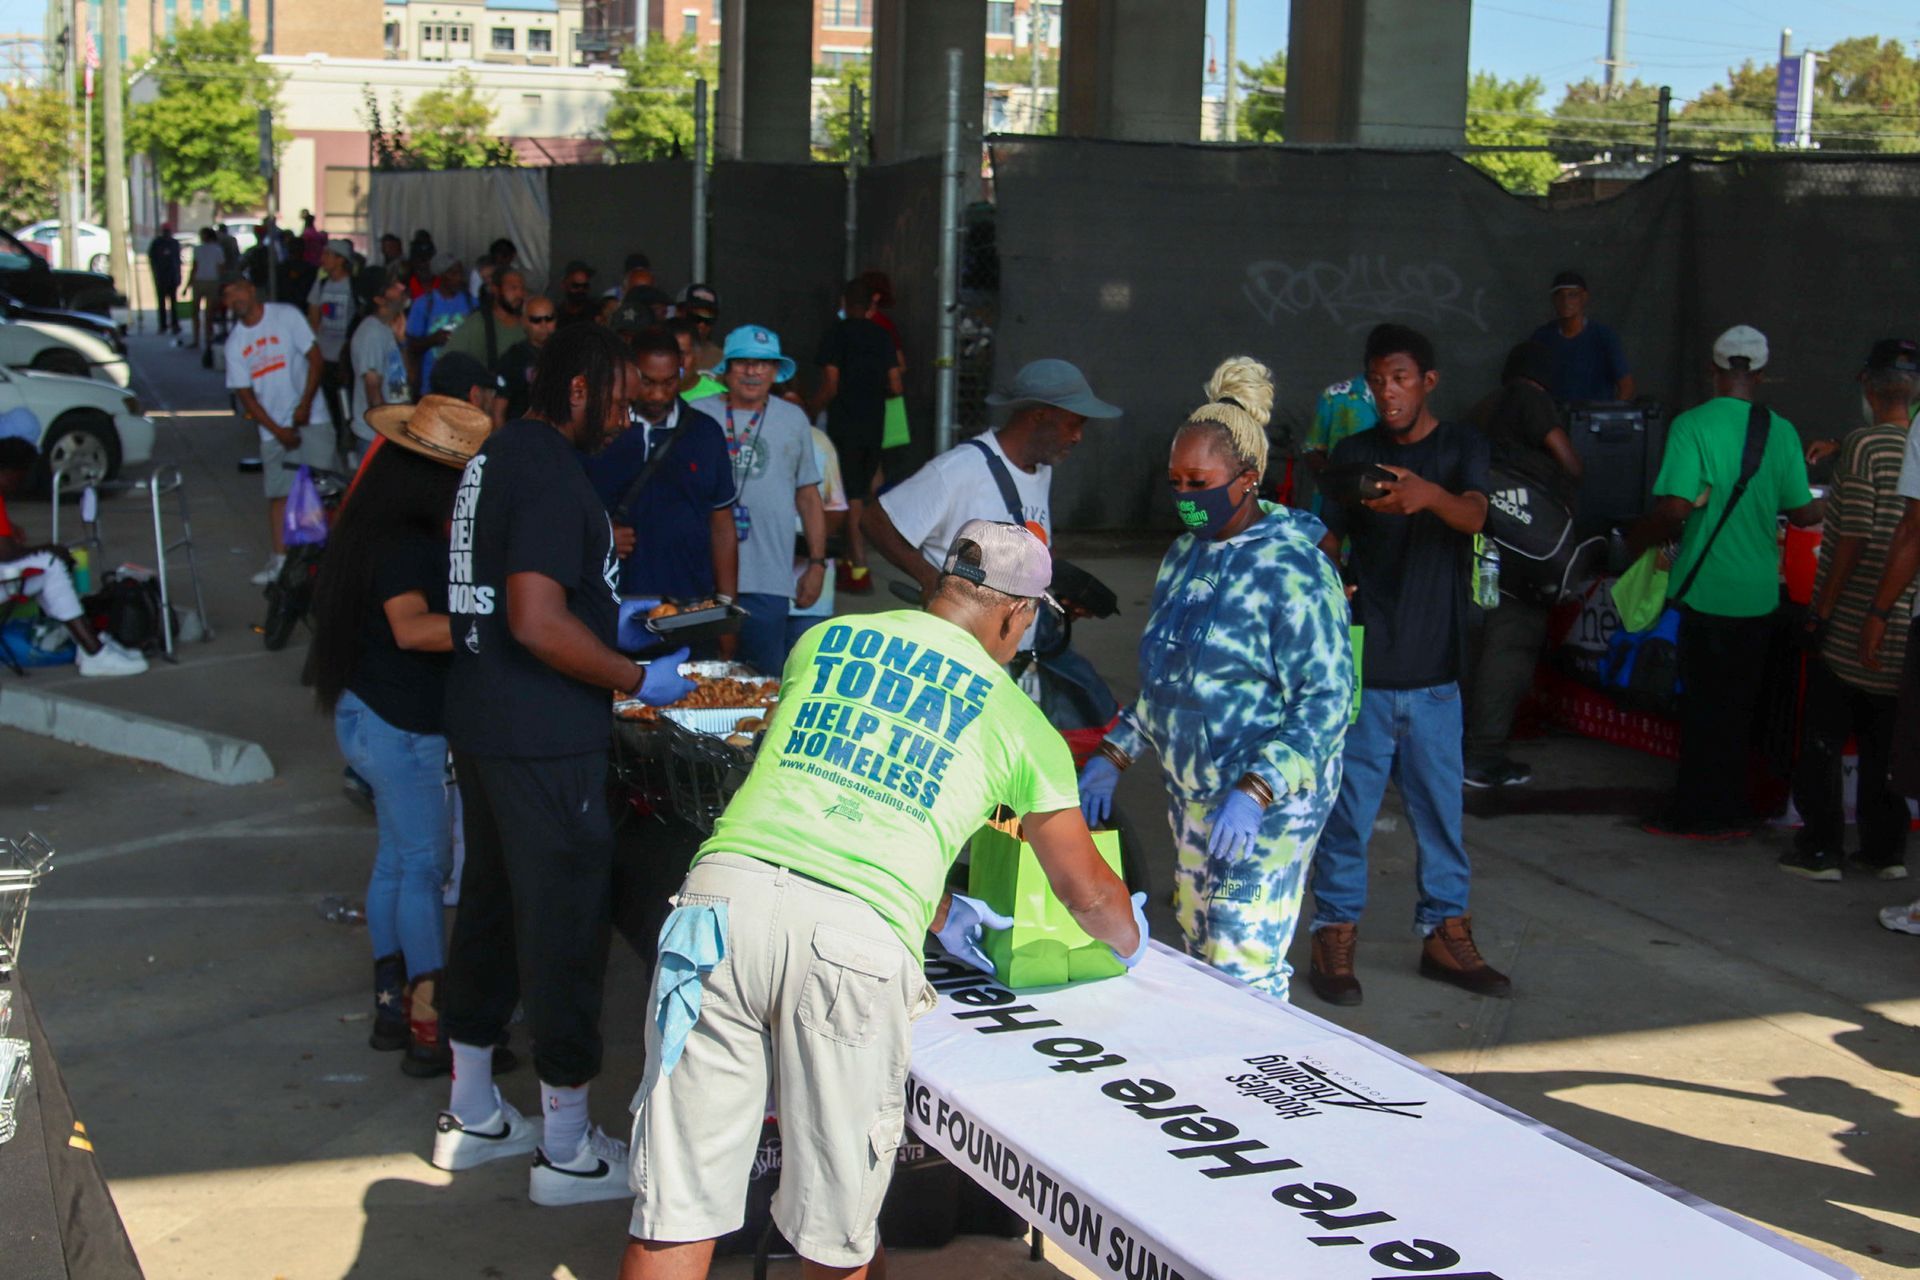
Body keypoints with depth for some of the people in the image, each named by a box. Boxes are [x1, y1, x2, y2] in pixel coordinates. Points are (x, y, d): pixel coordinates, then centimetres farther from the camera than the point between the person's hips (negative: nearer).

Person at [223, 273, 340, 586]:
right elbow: (245, 394, 5)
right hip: (272, 428, 3)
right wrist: (277, 430, -5)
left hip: (310, 419, -3)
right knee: (278, 493, 6)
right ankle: (280, 559, 14)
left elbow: (315, 358, -5)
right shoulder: (235, 343, 5)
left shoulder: (286, 316, -4)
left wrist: (305, 405, -13)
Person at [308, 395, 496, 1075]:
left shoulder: (385, 532, 8)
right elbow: (412, 629, -37)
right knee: (426, 866, -5)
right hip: (403, 724, -10)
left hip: (371, 716, 10)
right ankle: (432, 1028, -1)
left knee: (397, 860, 16)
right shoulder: (404, 547, -23)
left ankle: (393, 1005, 25)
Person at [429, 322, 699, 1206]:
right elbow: (537, 622, -26)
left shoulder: (496, 454, 13)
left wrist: (605, 611, 24)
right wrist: (635, 679, -15)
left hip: (481, 724, 10)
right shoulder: (549, 471, -18)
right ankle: (567, 1152, 9)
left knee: (491, 903, 19)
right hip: (542, 738, -10)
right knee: (567, 921, -1)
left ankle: (471, 1116, 31)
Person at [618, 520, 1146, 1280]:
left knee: (675, 1210, 5)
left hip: (727, 894, 3)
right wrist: (1132, 944, 46)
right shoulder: (1016, 719, 17)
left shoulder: (823, 640, 24)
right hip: (854, 938, -2)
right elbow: (1086, 890, 23)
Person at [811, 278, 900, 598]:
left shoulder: (836, 334, -8)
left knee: (852, 498, -3)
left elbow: (830, 386, -14)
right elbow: (895, 386, 3)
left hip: (844, 425, -5)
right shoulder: (882, 336, 5)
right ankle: (853, 559, 25)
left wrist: (809, 412, -1)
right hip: (874, 425, 5)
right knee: (863, 492, 16)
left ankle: (860, 571, -8)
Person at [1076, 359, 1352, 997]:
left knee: (1243, 969, -11)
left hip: (1268, 802, -8)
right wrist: (1114, 755, 12)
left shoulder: (1293, 571, -16)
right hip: (1191, 793, 8)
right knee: (1198, 955, 14)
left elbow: (1326, 701, -19)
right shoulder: (1184, 555, 9)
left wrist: (1254, 792, -28)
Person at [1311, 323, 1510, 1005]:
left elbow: (1474, 514, -18)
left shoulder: (1461, 447, 2)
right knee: (1347, 807, 1)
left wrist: (1428, 493, -40)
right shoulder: (1354, 453, 4)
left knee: (1440, 807, 9)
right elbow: (1326, 544, 4)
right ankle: (1335, 935, 10)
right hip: (1362, 667, -1)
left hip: (1434, 671, 1)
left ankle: (1446, 933, 21)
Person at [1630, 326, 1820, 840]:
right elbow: (1804, 513, 1)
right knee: (1737, 705, 14)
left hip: (1705, 589, -4)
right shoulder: (1781, 431, -1)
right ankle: (1727, 811, 22)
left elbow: (1674, 507, -20)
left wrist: (1639, 537, -2)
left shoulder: (1691, 426, -13)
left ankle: (1701, 813, 11)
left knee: (1704, 705, 5)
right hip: (1759, 591, 4)